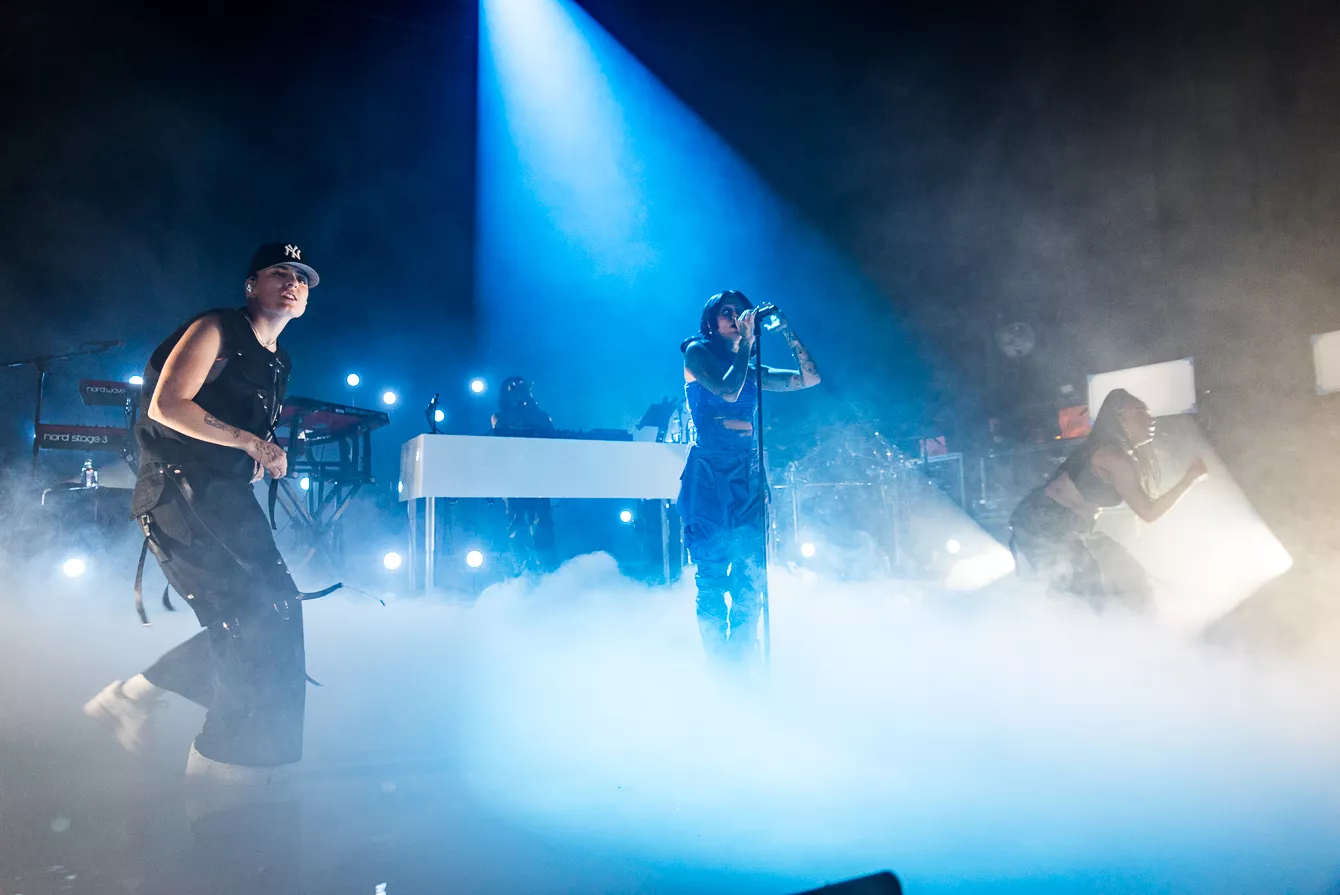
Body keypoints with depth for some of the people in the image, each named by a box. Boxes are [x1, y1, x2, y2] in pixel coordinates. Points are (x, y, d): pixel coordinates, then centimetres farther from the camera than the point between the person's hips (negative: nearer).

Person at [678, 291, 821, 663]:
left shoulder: (753, 371, 19)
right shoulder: (697, 352, 5)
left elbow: (810, 378, 15)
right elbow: (728, 391, -12)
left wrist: (785, 331, 11)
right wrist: (746, 342, -3)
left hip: (748, 474, 5)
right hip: (710, 472, -5)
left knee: (751, 574, -1)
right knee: (713, 573, -3)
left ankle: (740, 661, 7)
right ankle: (716, 663, 4)